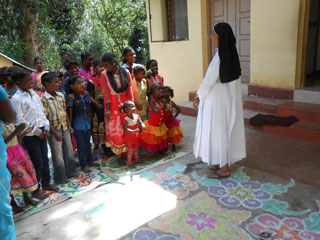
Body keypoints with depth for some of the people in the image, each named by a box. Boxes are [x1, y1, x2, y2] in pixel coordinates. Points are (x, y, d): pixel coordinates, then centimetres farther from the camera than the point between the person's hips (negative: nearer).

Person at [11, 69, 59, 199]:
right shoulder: (16, 99, -14)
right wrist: (37, 131, -14)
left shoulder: (34, 94, 8)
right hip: (30, 135, -6)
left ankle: (46, 183, 34)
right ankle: (35, 190, 19)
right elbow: (19, 120, -16)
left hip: (41, 131, 6)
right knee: (37, 163, 1)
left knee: (45, 159, 16)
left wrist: (46, 127, 1)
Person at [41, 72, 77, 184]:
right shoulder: (44, 99, -15)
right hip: (54, 130, -6)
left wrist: (69, 126, 7)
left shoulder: (61, 95, 3)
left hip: (65, 128, 6)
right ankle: (60, 178, 22)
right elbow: (45, 118, -15)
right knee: (58, 154, 6)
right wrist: (55, 133, -15)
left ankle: (70, 172, 36)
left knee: (70, 151, 16)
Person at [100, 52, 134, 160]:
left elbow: (130, 90, -1)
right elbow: (106, 94, -8)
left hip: (125, 102, 2)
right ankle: (119, 154, 14)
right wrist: (107, 111, -10)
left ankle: (126, 151, 19)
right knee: (115, 129, 2)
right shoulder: (104, 74, -8)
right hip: (112, 104, -1)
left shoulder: (126, 72, -5)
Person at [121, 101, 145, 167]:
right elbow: (126, 129, -32)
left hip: (135, 136, 6)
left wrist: (143, 126, -30)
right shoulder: (126, 119, -26)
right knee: (130, 149, 2)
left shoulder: (136, 116, -8)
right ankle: (129, 162, 19)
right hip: (128, 137, -6)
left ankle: (137, 160, 39)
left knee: (136, 148, 20)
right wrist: (133, 131, -48)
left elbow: (141, 123, -6)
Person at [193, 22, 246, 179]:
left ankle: (224, 168, 15)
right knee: (226, 129, 17)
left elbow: (209, 80, -17)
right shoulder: (231, 54, 4)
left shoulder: (220, 57, -22)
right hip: (228, 98, 9)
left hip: (218, 100, -9)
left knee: (218, 131, 3)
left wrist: (198, 96, -3)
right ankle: (224, 162, 32)